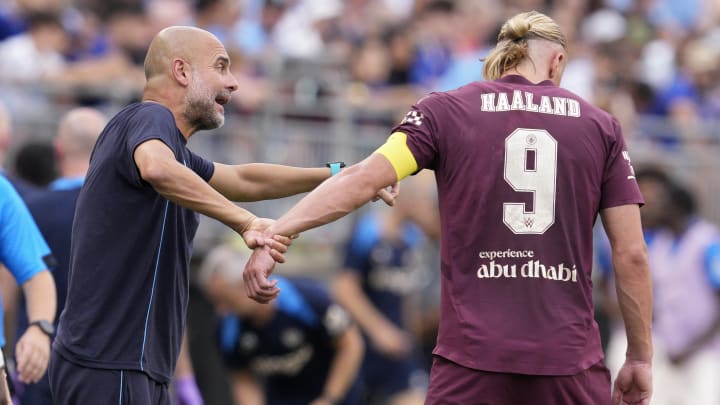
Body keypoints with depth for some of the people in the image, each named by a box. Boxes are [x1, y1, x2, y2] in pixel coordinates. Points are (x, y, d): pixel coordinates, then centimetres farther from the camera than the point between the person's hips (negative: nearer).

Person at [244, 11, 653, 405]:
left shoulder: (446, 111, 5)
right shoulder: (601, 127, 8)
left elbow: (362, 179, -10)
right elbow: (632, 255, 5)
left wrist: (273, 234, -12)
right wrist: (641, 358, 12)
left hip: (472, 357, -1)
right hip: (570, 361, 1)